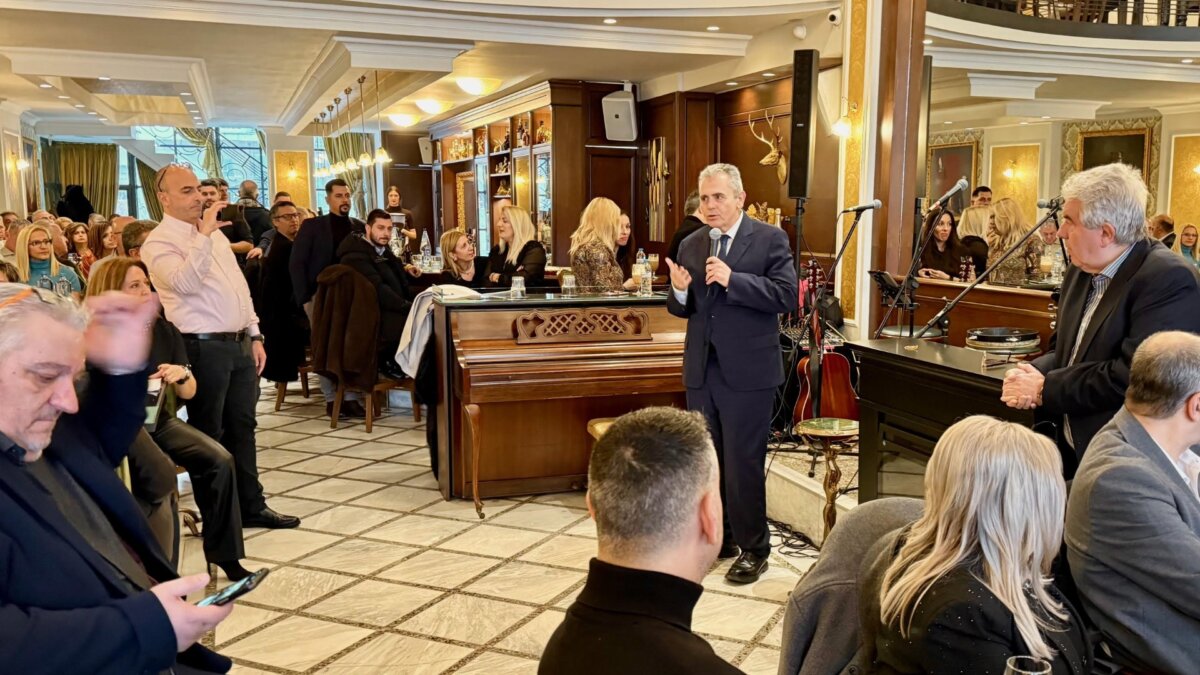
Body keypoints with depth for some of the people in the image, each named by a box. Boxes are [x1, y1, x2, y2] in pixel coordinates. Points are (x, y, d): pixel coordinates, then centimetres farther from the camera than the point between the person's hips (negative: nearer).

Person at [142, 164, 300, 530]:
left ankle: (251, 506, 23)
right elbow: (185, 283, -27)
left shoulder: (216, 233, 16)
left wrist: (254, 336, 13)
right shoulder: (159, 243, -8)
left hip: (240, 344, 7)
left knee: (242, 427, 13)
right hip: (205, 348, -7)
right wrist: (203, 234, -27)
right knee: (208, 434, 4)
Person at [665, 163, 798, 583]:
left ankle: (753, 549, 16)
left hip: (747, 372, -6)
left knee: (744, 464, 0)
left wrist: (732, 280, -23)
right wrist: (679, 291, -9)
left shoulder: (770, 240, -5)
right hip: (701, 371, 6)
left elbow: (787, 296, -15)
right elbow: (683, 309, 14)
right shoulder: (690, 245, 10)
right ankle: (718, 537, 31)